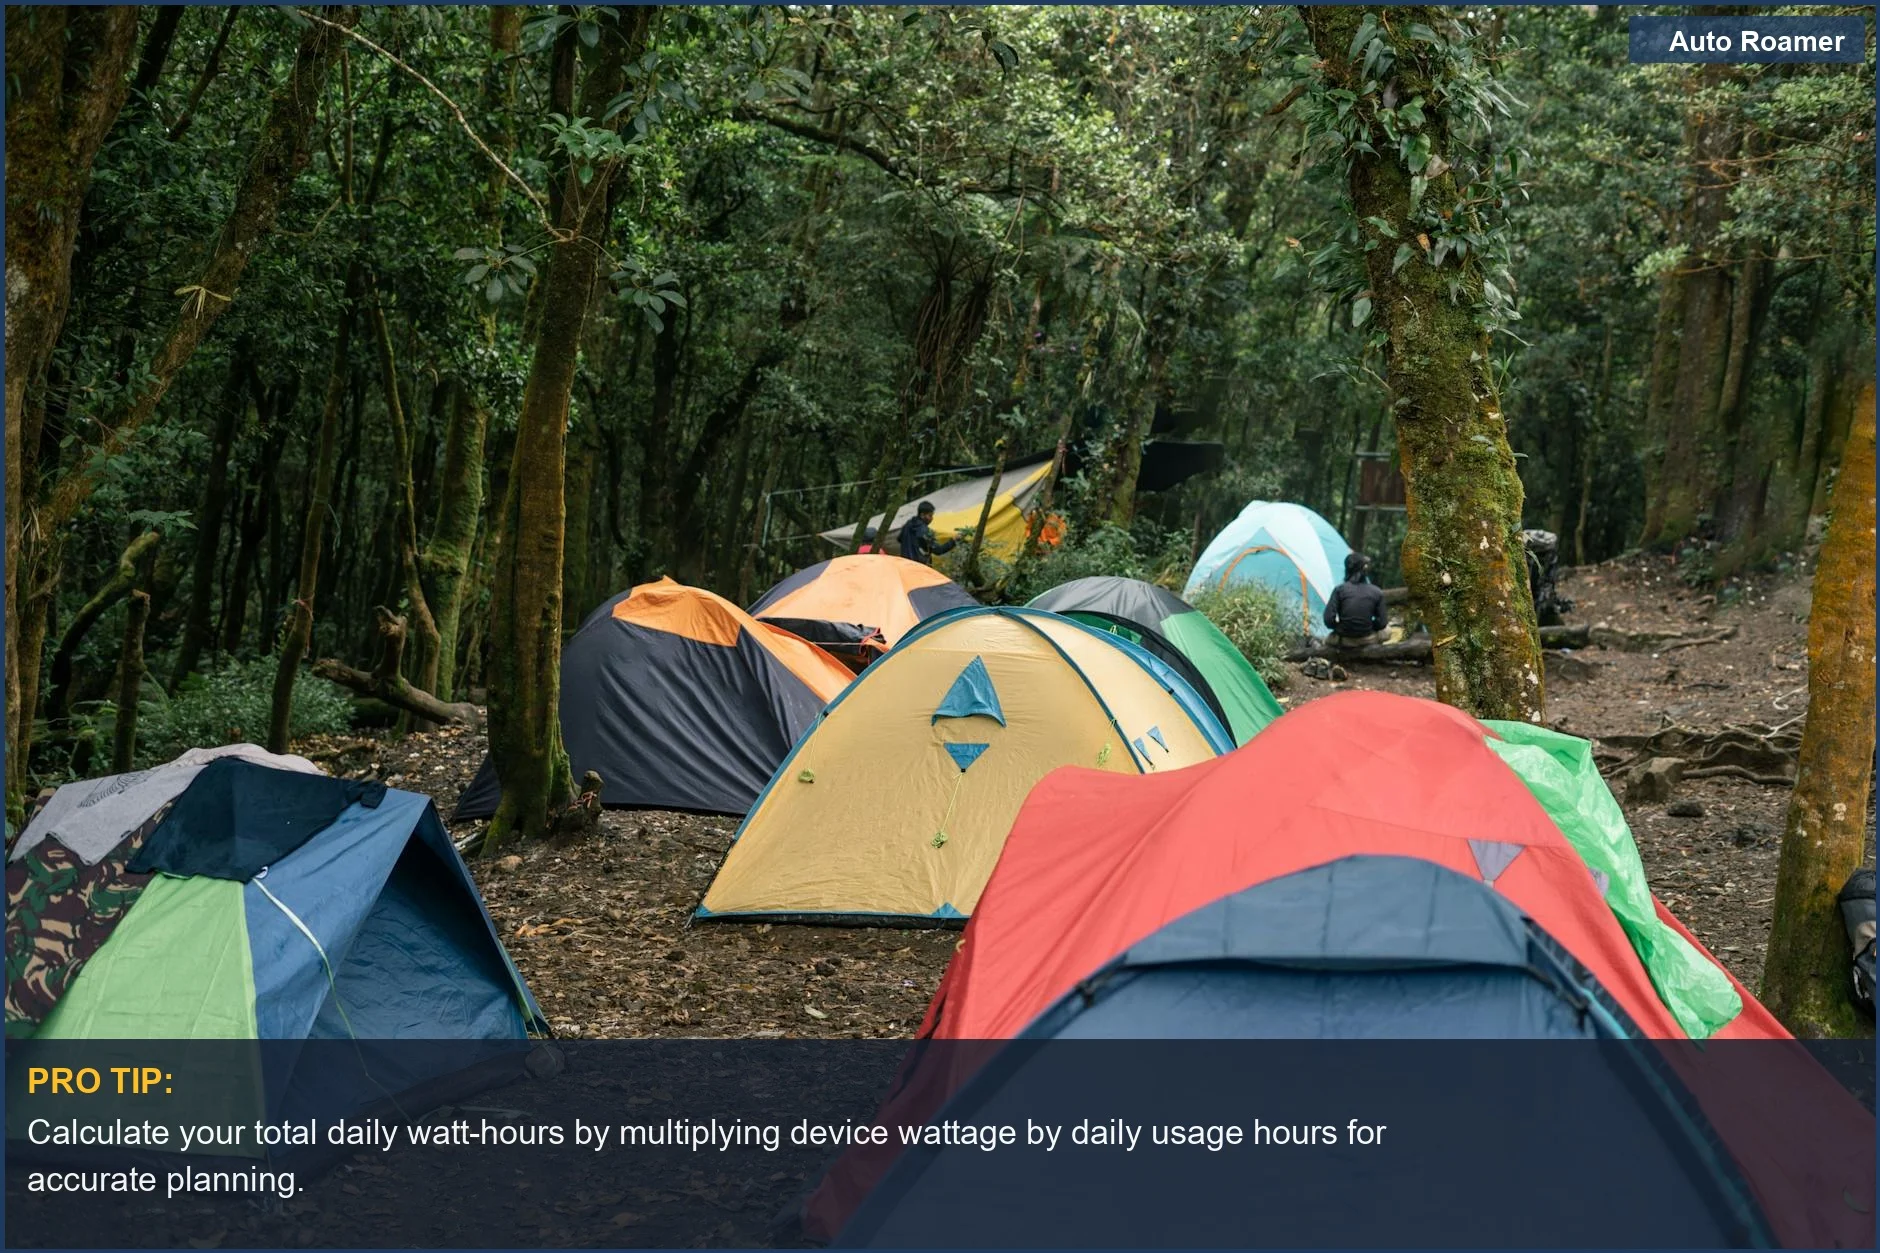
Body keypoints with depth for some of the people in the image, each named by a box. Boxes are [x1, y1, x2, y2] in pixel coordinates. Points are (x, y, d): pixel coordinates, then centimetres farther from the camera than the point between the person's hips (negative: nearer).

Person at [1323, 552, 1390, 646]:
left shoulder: (1340, 590, -11)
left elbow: (1329, 620, -13)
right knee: (1386, 630, 31)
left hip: (1344, 641, 1)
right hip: (1367, 641, -1)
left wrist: (1340, 627, 8)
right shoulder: (1376, 592, -7)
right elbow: (1382, 623, -3)